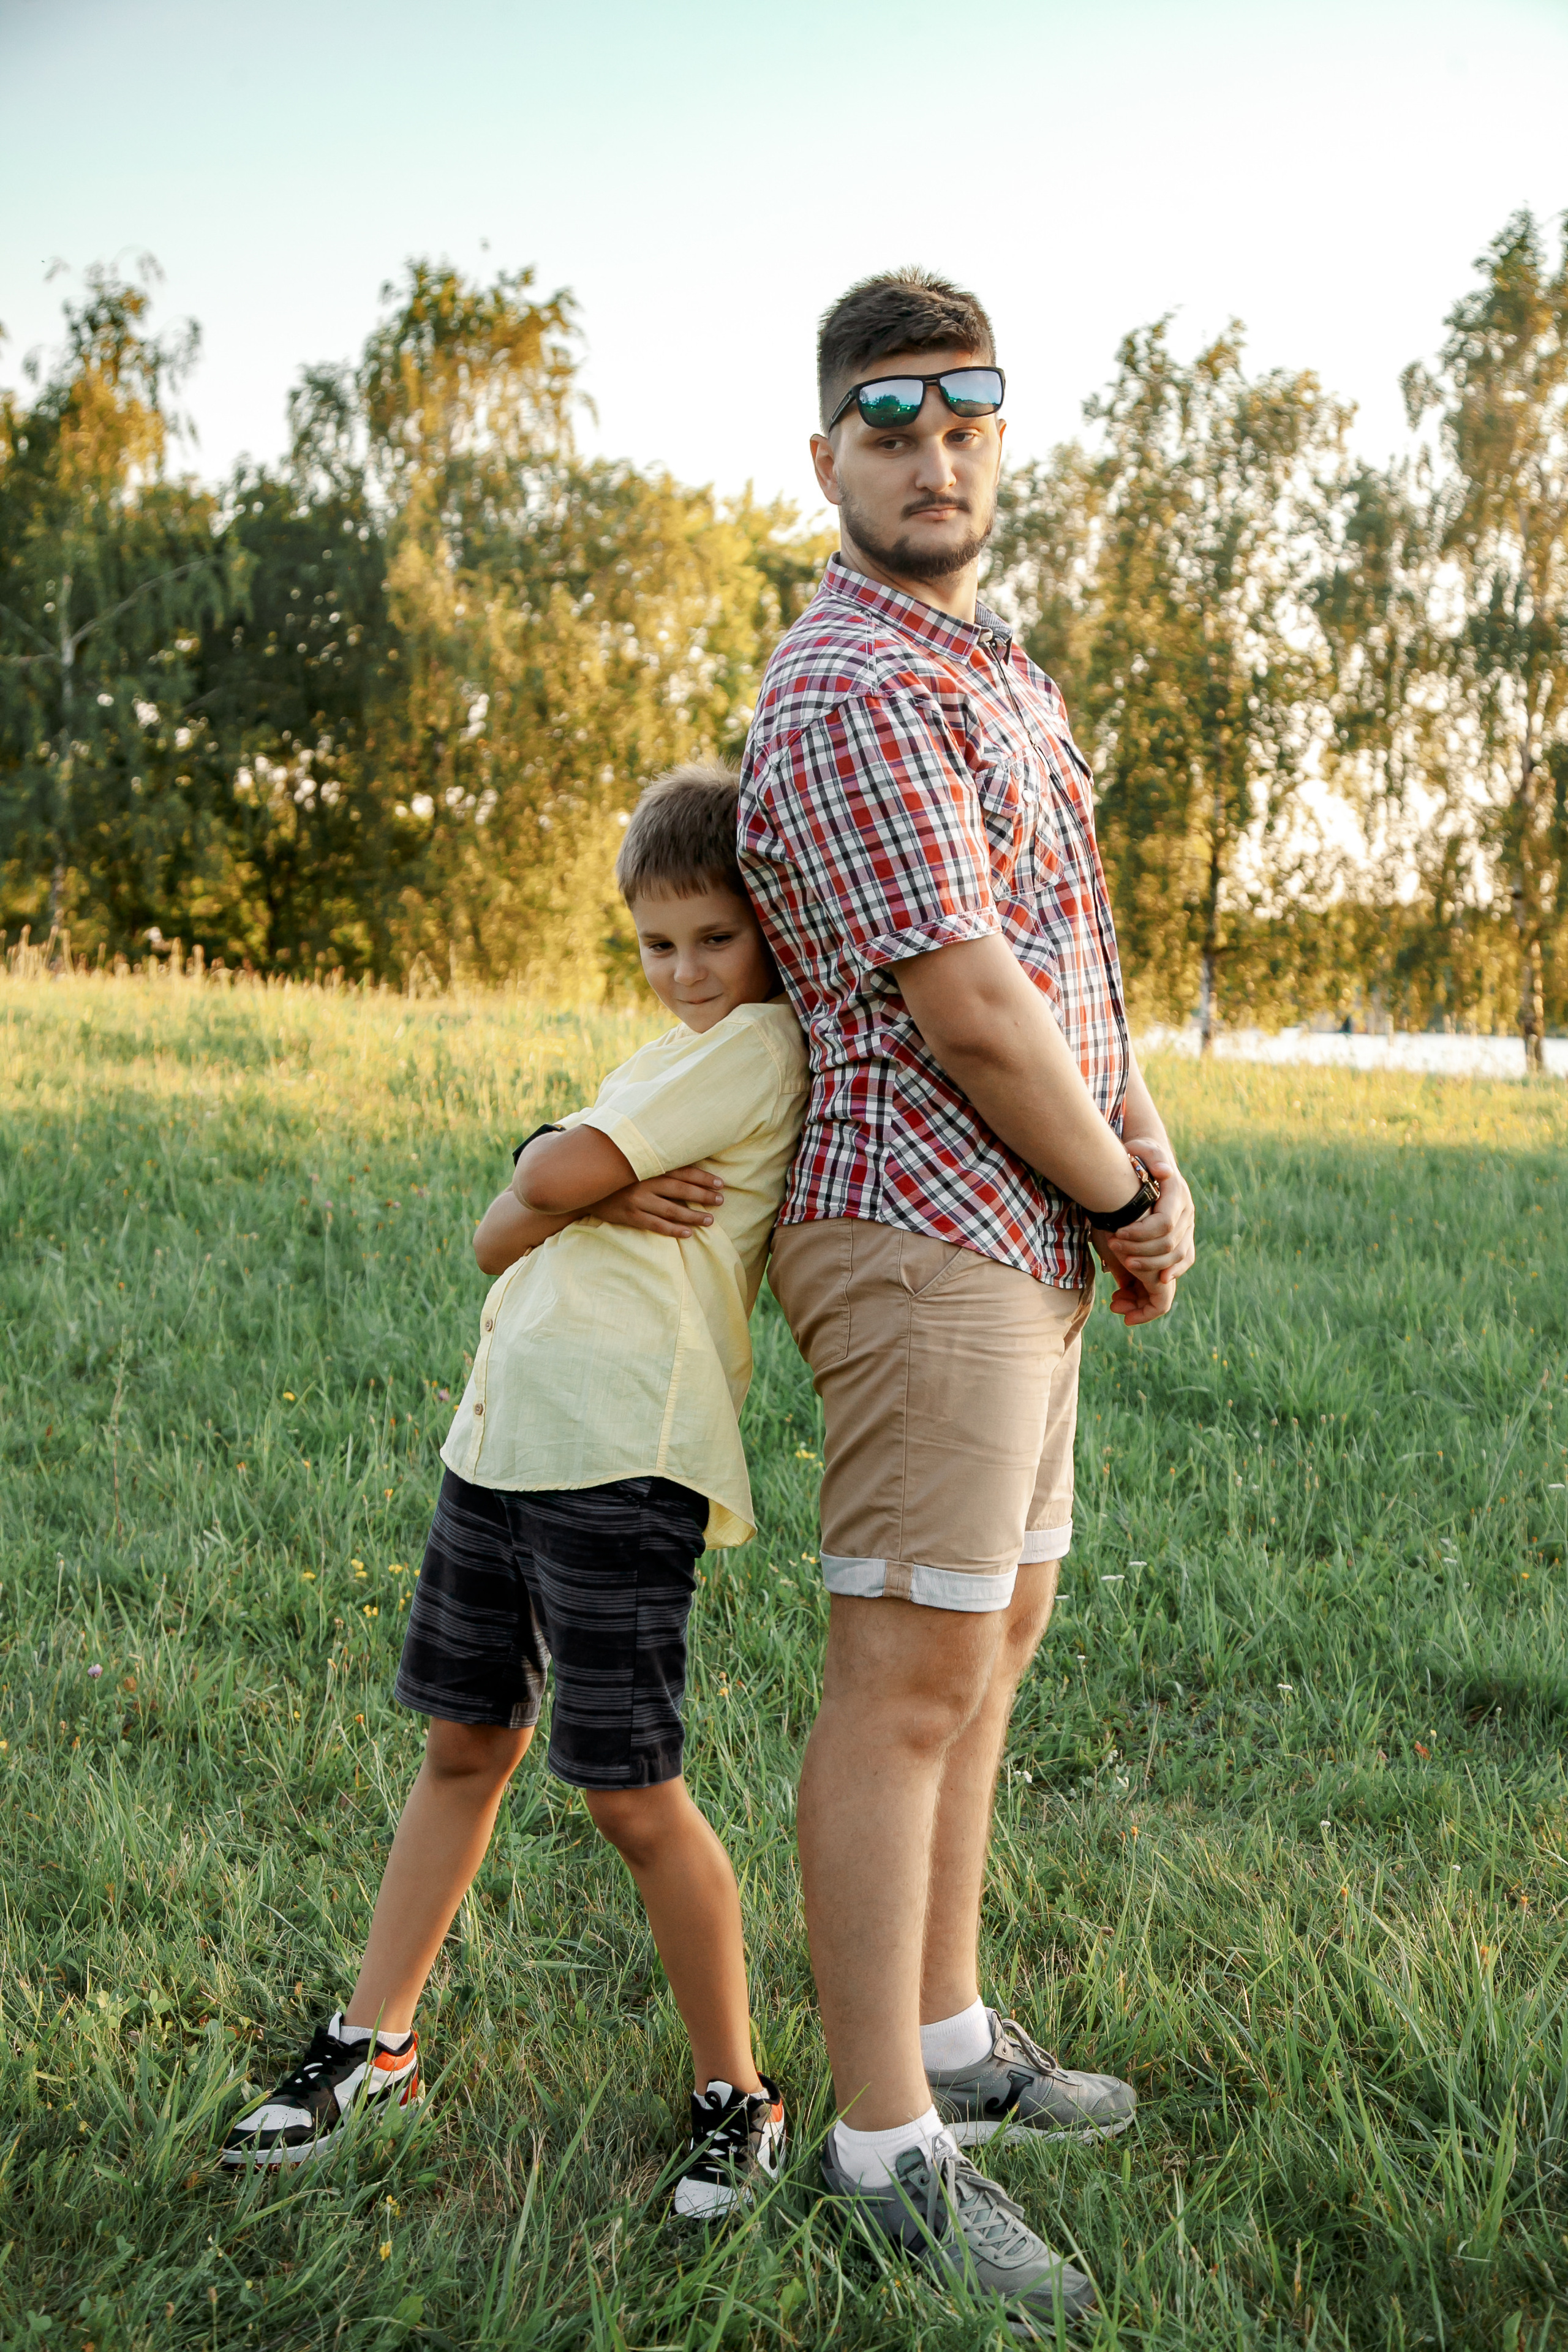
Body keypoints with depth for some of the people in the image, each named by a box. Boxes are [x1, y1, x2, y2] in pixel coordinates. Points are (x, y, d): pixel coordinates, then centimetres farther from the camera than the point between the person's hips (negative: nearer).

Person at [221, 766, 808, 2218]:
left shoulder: (764, 1047, -8)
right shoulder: (662, 1063, 21)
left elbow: (550, 1177, -14)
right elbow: (499, 1238, 12)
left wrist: (570, 1184, 9)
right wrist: (602, 1199, -7)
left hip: (620, 1457, -9)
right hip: (499, 1429, 9)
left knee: (631, 1795, -2)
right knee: (466, 1743, 17)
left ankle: (735, 2094, 15)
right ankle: (372, 2045, 30)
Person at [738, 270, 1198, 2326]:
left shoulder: (998, 672, 17)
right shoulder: (851, 699, -15)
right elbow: (967, 1013, -20)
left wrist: (1152, 1154, 2)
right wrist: (1124, 1202, -7)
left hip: (1029, 1234, 10)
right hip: (927, 1235, -10)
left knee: (991, 1640, 16)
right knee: (909, 1683, -4)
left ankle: (950, 2036, 30)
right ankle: (887, 2142, 6)